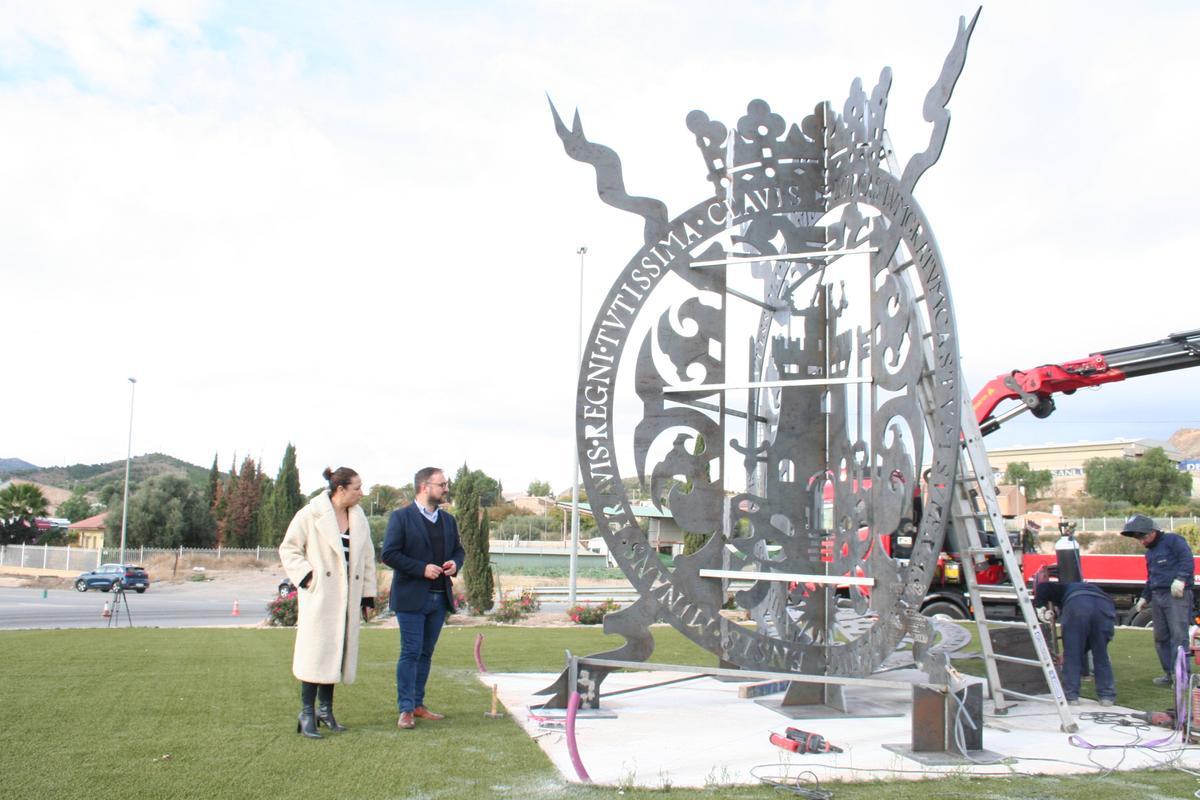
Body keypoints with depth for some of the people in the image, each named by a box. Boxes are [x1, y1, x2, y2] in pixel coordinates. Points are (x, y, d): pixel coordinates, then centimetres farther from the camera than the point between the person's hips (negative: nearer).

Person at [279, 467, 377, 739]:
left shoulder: (359, 518, 11)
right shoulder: (311, 515, -6)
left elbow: (367, 558, 14)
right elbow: (288, 549, -2)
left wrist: (368, 596, 11)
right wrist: (306, 577, -13)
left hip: (348, 598, 6)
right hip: (319, 595, -5)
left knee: (338, 652, 9)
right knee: (315, 651, -5)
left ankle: (326, 711, 20)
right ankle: (307, 714, 2)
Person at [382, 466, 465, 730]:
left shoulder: (448, 520, 14)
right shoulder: (401, 517, -6)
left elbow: (458, 550, 23)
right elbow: (389, 554, -12)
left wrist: (455, 563, -1)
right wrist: (422, 568, -18)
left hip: (440, 597, 6)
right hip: (411, 598, -6)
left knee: (426, 653, 11)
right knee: (411, 653, -5)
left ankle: (418, 704, 20)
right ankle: (405, 710, 2)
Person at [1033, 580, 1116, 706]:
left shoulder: (1063, 589, 39)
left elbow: (1044, 587, 15)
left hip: (1077, 605, -4)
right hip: (1105, 605, 4)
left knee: (1071, 653, 9)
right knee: (1101, 654, 19)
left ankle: (1070, 695, 12)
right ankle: (1107, 695, 21)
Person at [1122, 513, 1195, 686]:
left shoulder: (1173, 540, -1)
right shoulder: (1149, 553, 26)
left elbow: (1187, 560, -14)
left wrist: (1180, 578, -26)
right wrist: (1145, 597, 24)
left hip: (1177, 595, -9)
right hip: (1157, 597, 9)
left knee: (1178, 634, -13)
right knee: (1161, 636, 6)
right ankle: (1169, 673, 11)